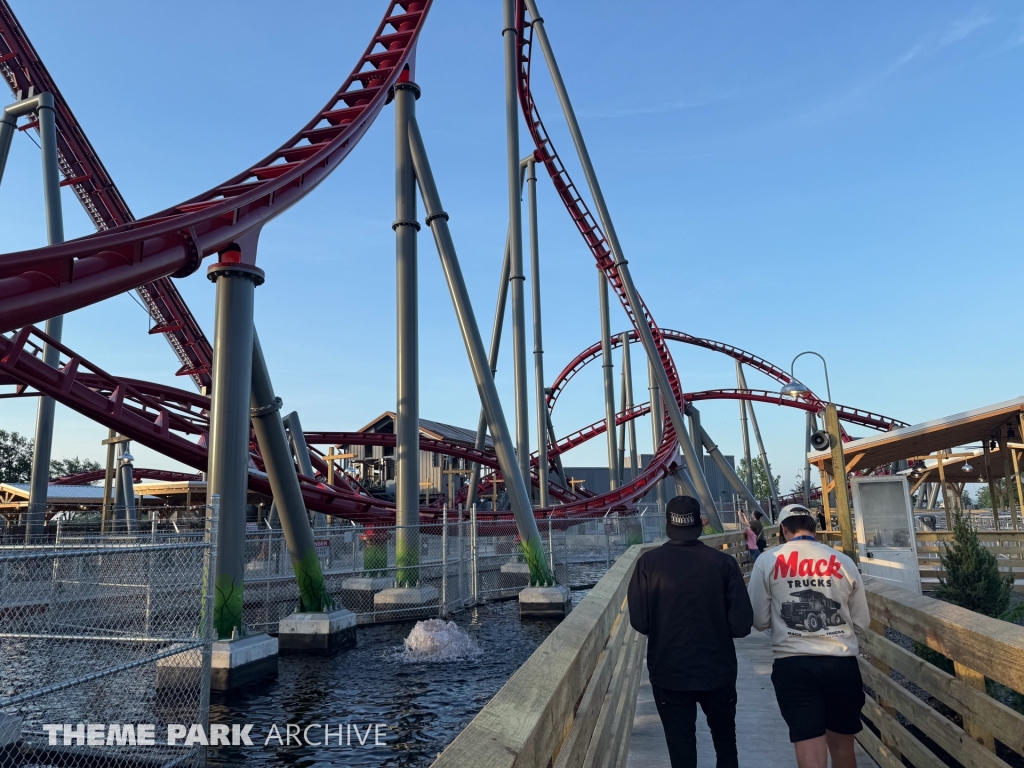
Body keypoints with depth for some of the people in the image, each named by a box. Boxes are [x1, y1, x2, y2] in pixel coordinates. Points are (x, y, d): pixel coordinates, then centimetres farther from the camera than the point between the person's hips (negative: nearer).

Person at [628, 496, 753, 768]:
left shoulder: (649, 562, -13)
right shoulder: (724, 562, -13)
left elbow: (639, 621, -13)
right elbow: (742, 625, -12)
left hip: (669, 673, -1)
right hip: (718, 671, 1)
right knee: (725, 741, 25)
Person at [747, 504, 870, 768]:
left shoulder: (767, 561, -1)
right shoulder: (843, 562, 3)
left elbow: (760, 620, 2)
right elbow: (862, 622, 12)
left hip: (793, 665, -3)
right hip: (842, 664, 3)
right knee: (843, 746, 24)